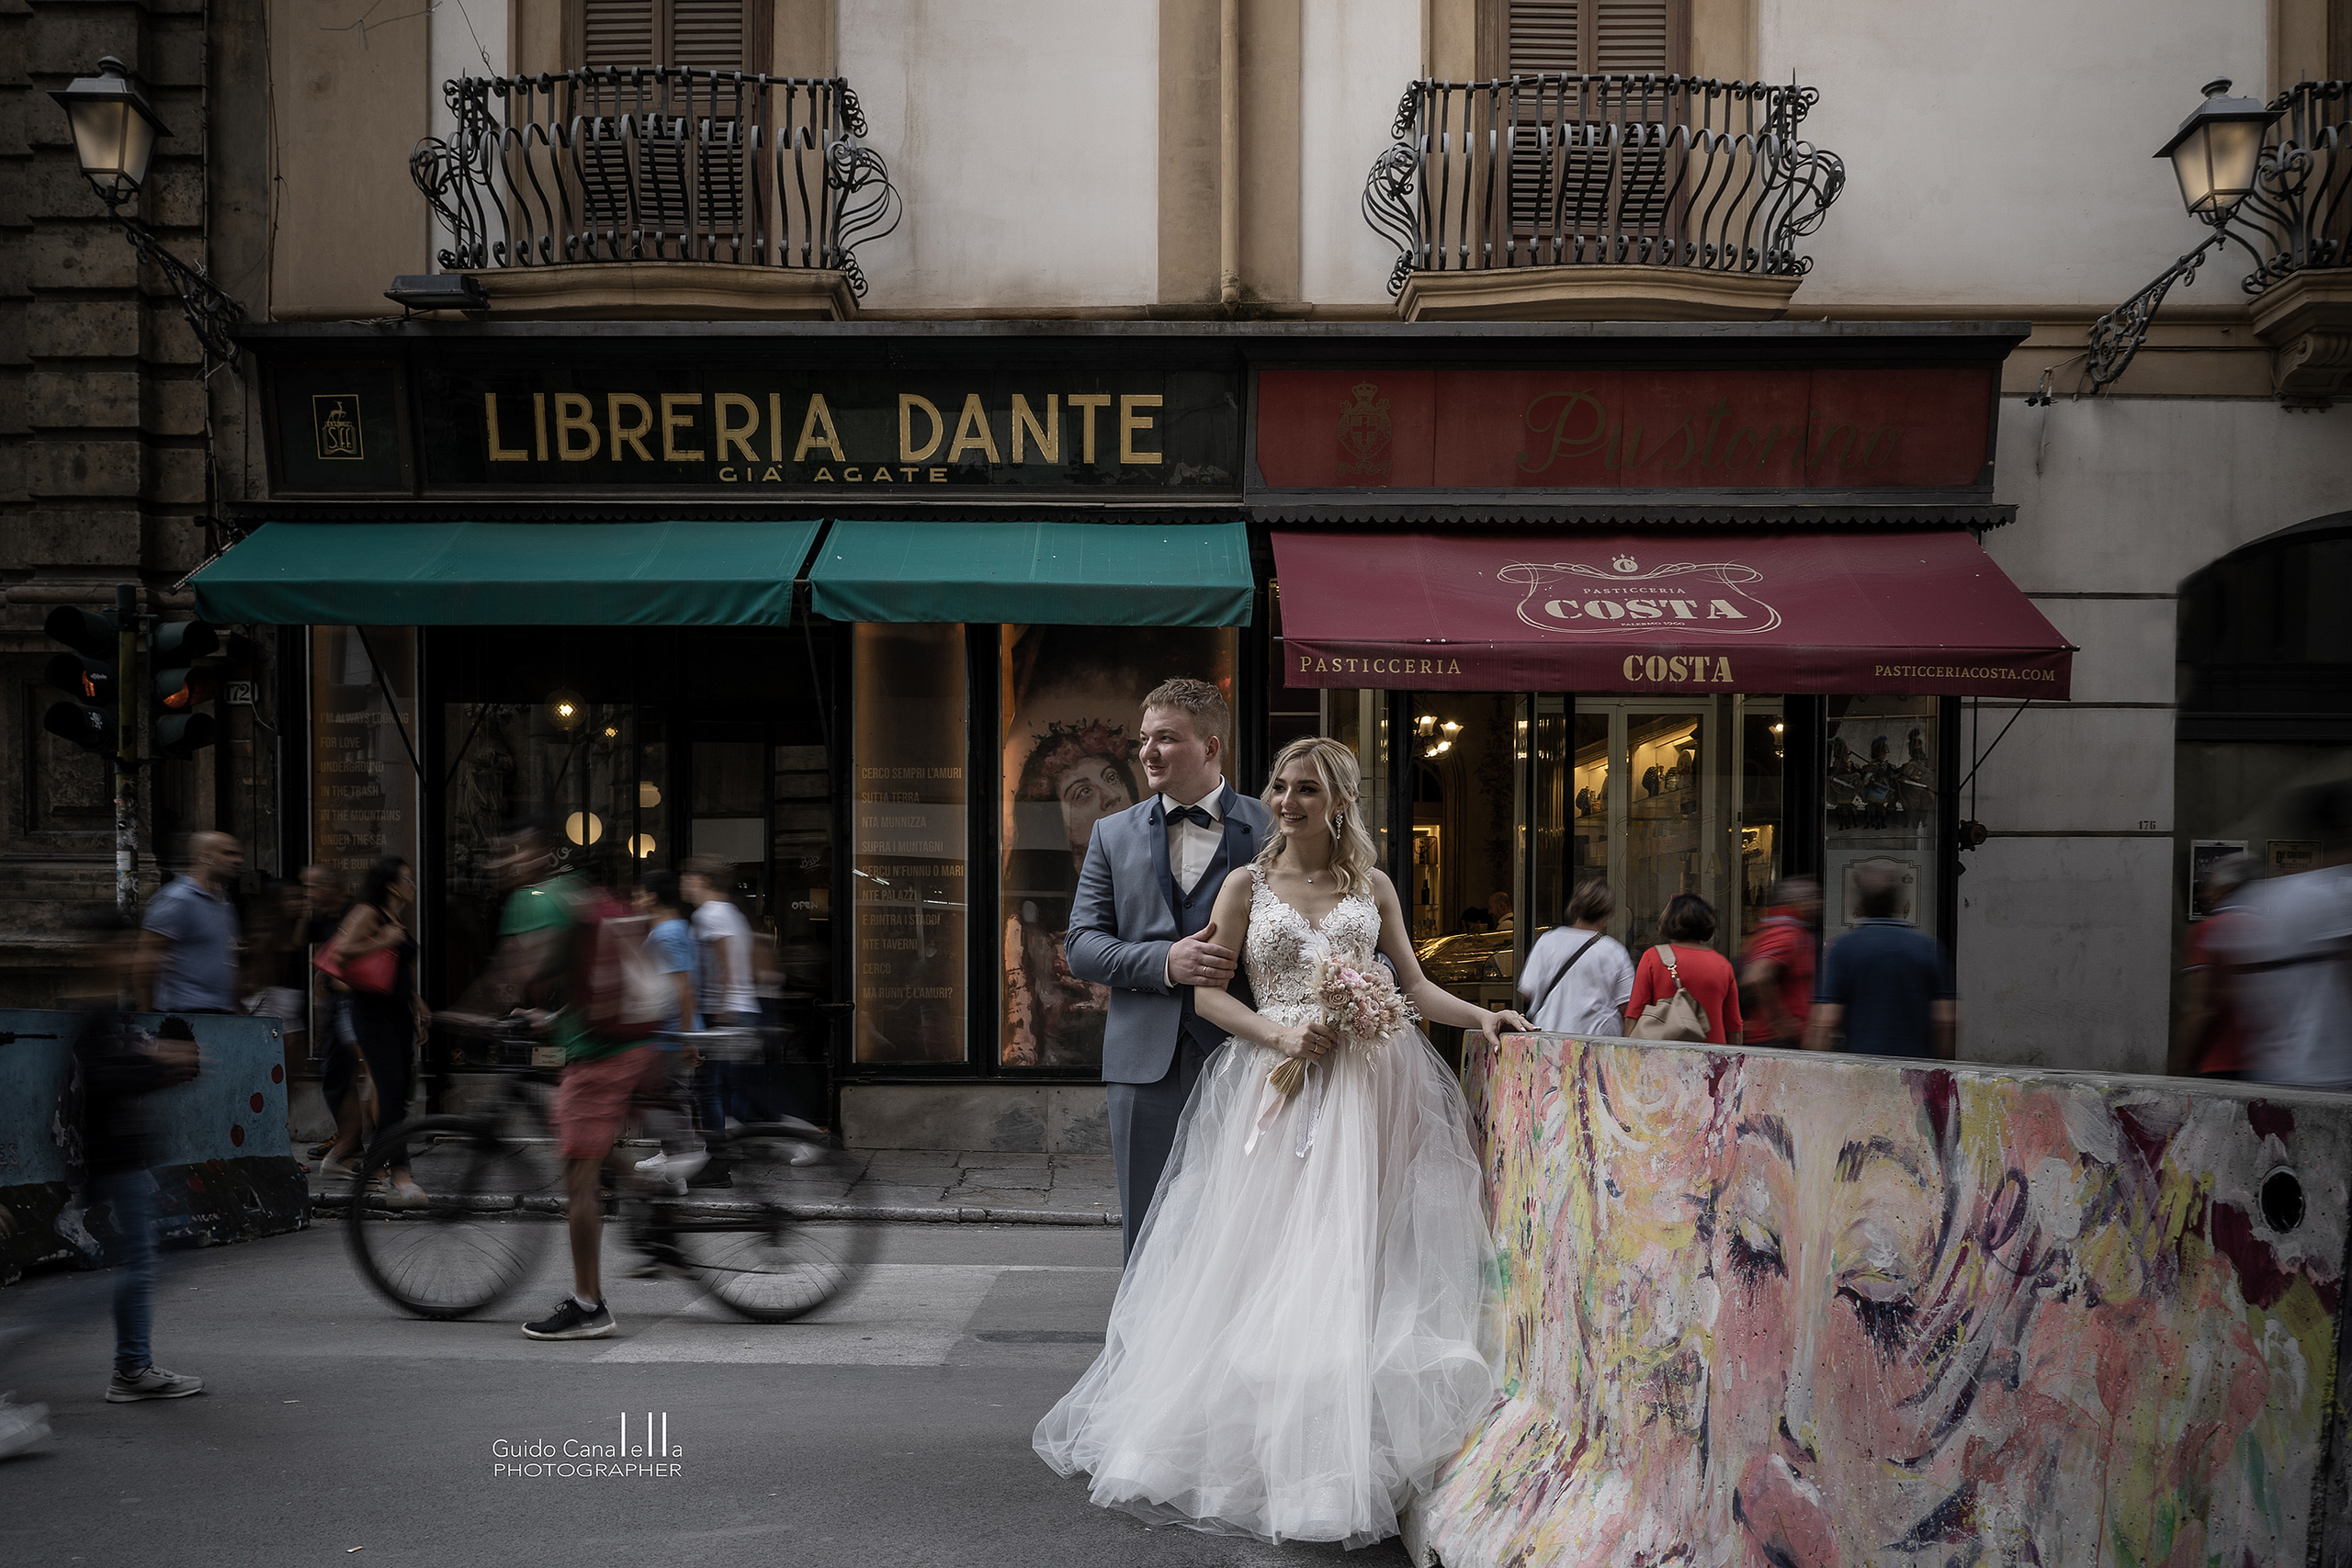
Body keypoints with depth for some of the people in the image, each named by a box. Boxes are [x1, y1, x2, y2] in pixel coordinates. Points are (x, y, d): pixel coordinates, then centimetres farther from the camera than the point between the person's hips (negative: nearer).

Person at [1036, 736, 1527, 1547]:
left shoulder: (1372, 886, 12)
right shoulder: (1246, 884, 7)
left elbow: (1413, 982, 15)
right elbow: (1207, 992, 2)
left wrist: (1482, 1017, -1)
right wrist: (1282, 1034, -12)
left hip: (1368, 1085, 1)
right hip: (1278, 1084, -1)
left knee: (1352, 1260, -3)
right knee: (1267, 1267, -4)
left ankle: (1348, 1461, 5)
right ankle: (1267, 1444, 7)